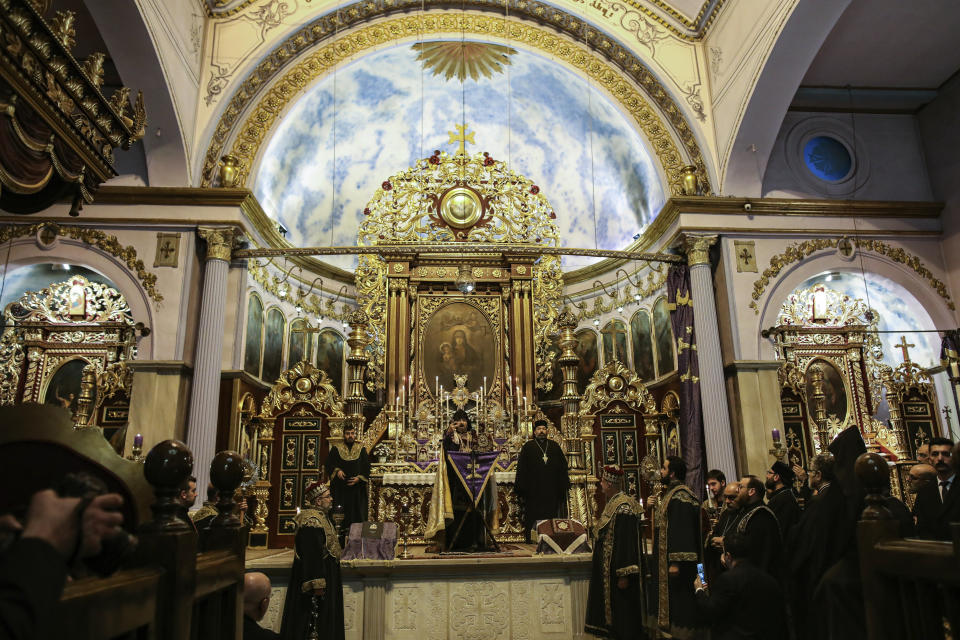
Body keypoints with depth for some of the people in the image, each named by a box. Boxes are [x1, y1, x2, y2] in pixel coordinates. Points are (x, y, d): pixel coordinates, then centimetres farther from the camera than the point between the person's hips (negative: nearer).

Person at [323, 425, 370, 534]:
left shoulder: (361, 449, 6)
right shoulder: (336, 449, 4)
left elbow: (366, 467, 5)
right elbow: (328, 464, 5)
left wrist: (359, 478, -9)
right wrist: (337, 471, -13)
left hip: (357, 487, 1)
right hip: (340, 488, -1)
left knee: (357, 511, 1)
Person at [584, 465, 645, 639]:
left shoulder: (622, 507, -20)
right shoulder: (612, 504, 10)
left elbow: (626, 542, -24)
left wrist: (624, 575, -25)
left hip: (617, 569, -10)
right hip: (608, 569, 10)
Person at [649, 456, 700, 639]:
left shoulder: (680, 496, -18)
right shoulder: (670, 493, 13)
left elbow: (683, 530, -25)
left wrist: (676, 562, -27)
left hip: (674, 562, -10)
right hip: (664, 560, 10)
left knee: (678, 600, -3)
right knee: (669, 598, 14)